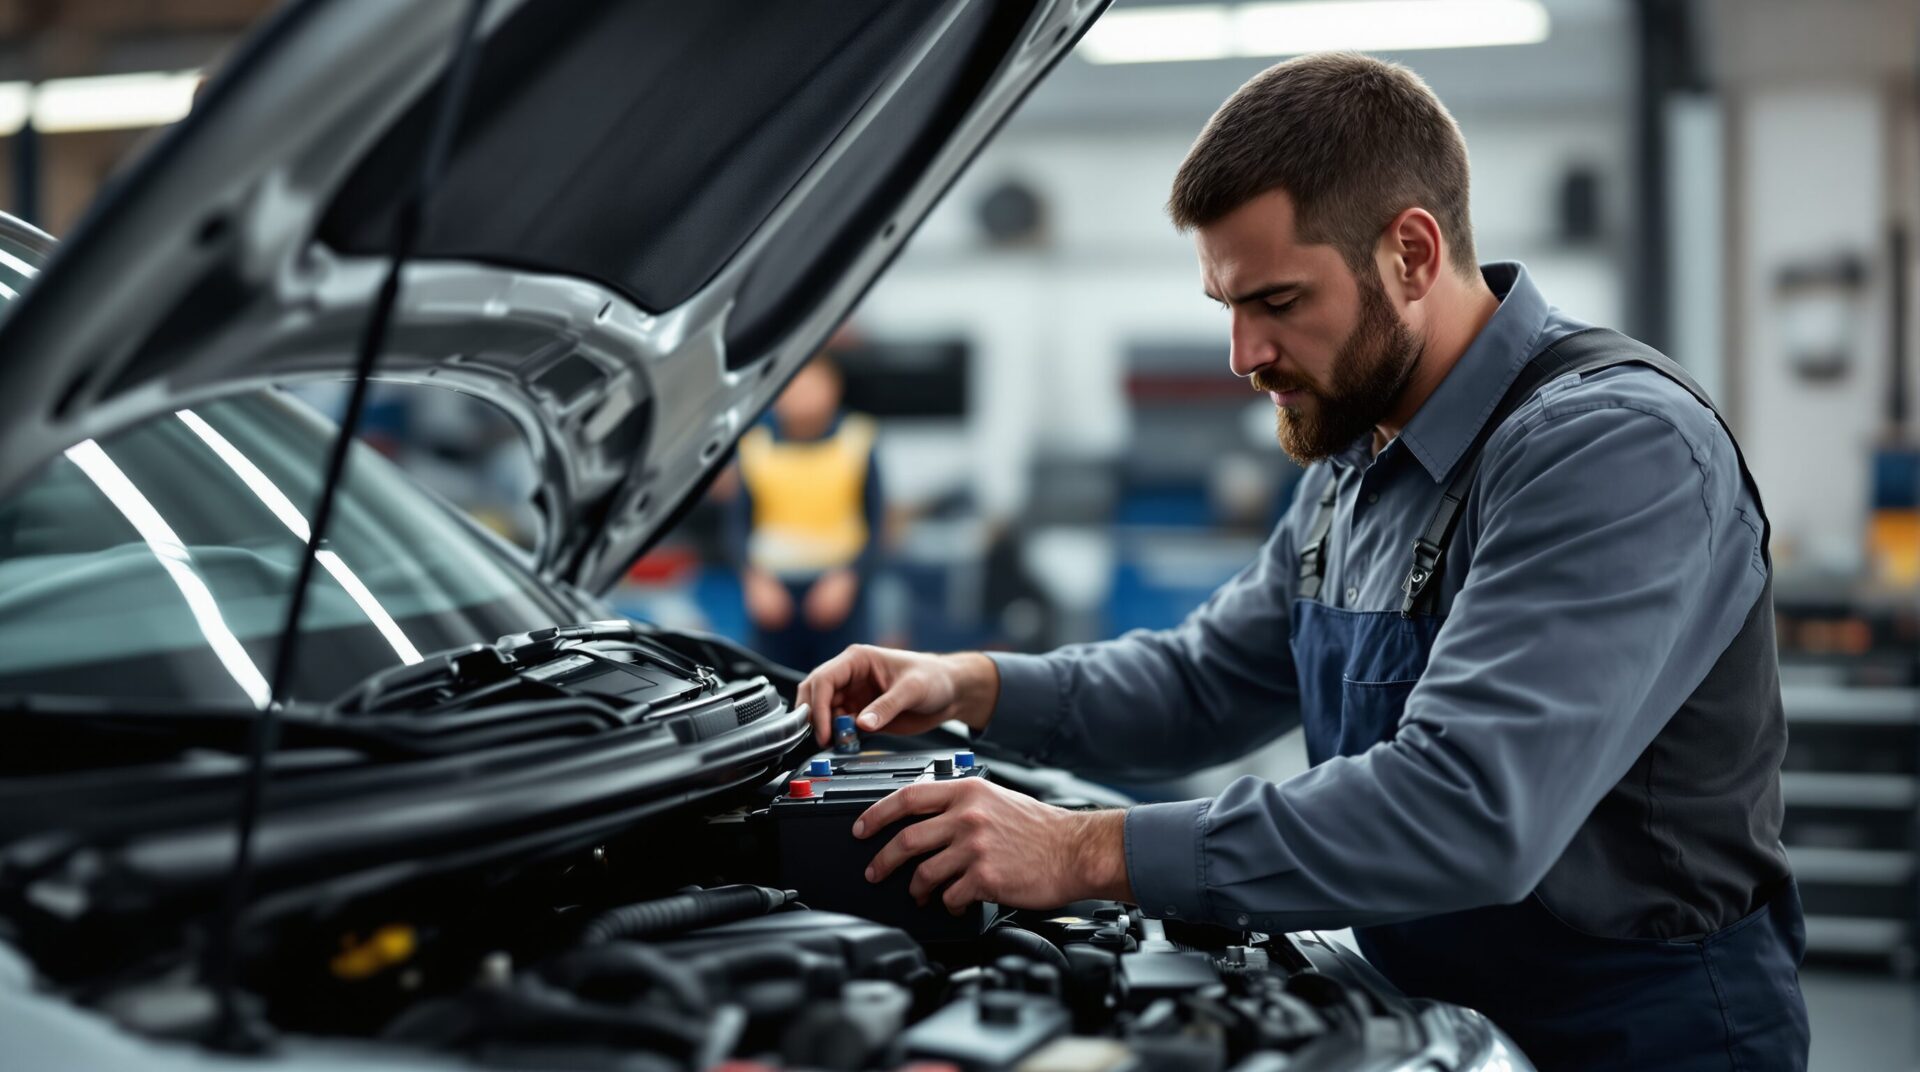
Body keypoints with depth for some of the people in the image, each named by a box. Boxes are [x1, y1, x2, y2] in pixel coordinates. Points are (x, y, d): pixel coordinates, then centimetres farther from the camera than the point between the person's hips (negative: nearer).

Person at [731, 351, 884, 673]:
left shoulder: (857, 440, 2)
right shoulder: (757, 443, 5)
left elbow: (875, 522, 4)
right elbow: (740, 522, 10)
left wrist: (848, 577, -8)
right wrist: (755, 578, -4)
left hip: (838, 589, -1)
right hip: (773, 590, 1)